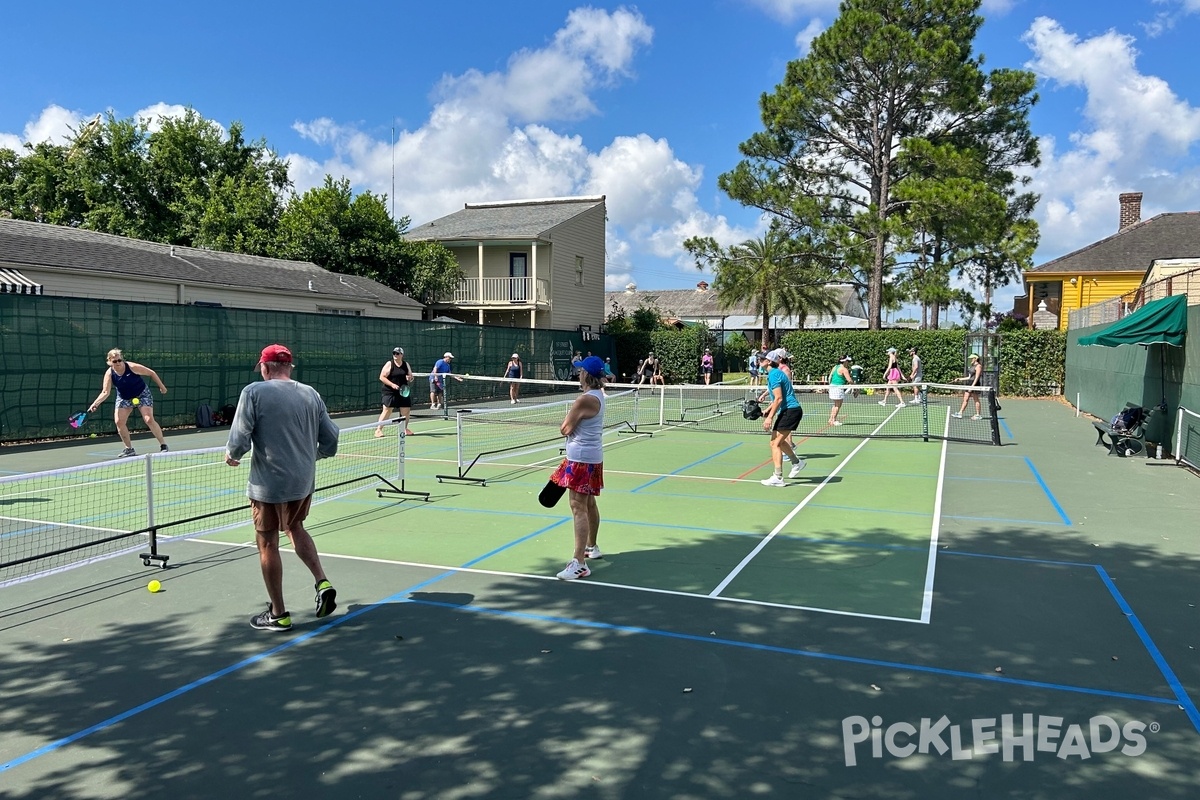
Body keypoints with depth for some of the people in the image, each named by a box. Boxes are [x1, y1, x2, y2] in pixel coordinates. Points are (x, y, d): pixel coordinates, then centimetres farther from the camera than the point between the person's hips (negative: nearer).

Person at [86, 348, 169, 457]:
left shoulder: (132, 367, -23)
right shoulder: (109, 374, -15)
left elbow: (151, 373, -12)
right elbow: (105, 392, -17)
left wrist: (161, 386, -6)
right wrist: (95, 403, -33)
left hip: (142, 395, -4)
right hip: (124, 398, 4)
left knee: (149, 420, -17)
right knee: (119, 422, -10)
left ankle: (163, 445, -4)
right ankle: (129, 449, 5)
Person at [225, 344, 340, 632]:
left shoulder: (254, 392, -11)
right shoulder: (311, 394, 2)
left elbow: (240, 440, -14)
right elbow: (330, 441, 3)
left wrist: (231, 455, 8)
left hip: (269, 484, -5)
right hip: (304, 481, 5)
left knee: (268, 543, 9)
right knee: (295, 528, 28)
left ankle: (278, 614, 18)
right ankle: (323, 583, 14)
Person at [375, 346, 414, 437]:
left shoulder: (406, 365, 10)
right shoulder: (389, 364, -3)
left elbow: (411, 377, 18)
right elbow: (382, 377, -7)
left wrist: (409, 378, -7)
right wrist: (392, 384, -18)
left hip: (403, 392, 5)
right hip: (390, 392, -4)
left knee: (406, 410, 6)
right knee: (387, 411, -9)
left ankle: (404, 429, 25)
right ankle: (378, 430, -4)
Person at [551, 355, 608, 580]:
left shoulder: (585, 400, -22)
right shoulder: (598, 395, 7)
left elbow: (565, 429, -14)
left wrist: (569, 420, 3)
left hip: (581, 458, -10)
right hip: (593, 455, 10)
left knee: (579, 508, -11)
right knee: (589, 504, 23)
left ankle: (579, 563, -13)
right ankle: (591, 547, 40)